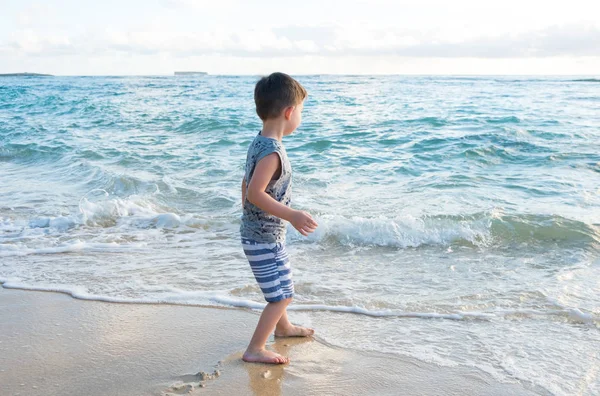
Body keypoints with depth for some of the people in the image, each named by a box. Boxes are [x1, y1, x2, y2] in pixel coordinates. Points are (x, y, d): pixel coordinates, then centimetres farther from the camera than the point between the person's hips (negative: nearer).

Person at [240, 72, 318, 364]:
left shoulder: (258, 144, 5)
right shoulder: (272, 151, -25)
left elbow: (246, 184, 15)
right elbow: (255, 192, -33)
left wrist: (249, 216, 28)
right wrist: (292, 215, -33)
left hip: (254, 231, 10)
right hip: (265, 238, -10)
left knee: (278, 285, 27)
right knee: (282, 295, -1)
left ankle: (283, 327, 48)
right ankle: (255, 349, 7)